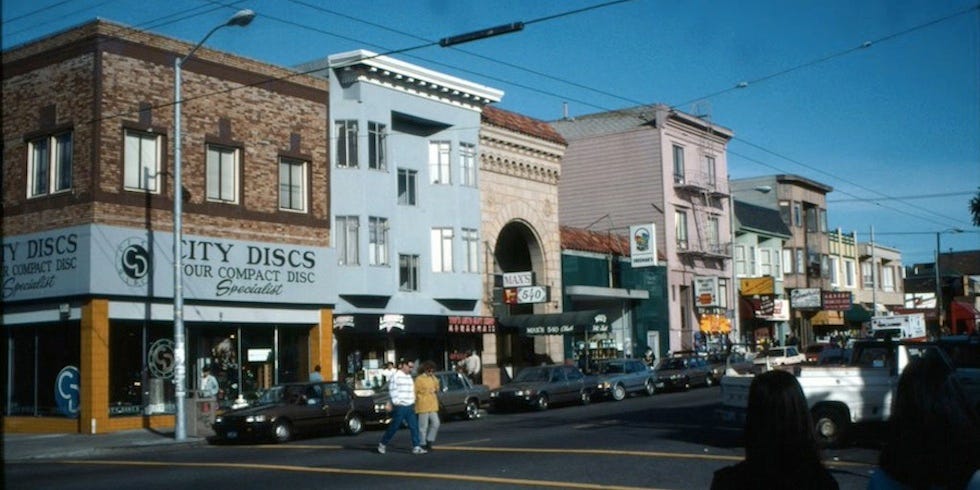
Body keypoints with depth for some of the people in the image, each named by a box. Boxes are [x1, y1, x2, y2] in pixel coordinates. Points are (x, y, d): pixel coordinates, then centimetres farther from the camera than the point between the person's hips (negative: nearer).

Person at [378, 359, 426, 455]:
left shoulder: (409, 376, 15)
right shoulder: (396, 376, -9)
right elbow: (392, 390, -12)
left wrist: (412, 402, 16)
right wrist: (395, 402, -13)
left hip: (409, 407, 7)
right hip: (400, 407, -7)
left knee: (414, 427, -2)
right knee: (394, 427, 2)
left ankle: (416, 447, -2)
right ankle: (382, 444, 18)